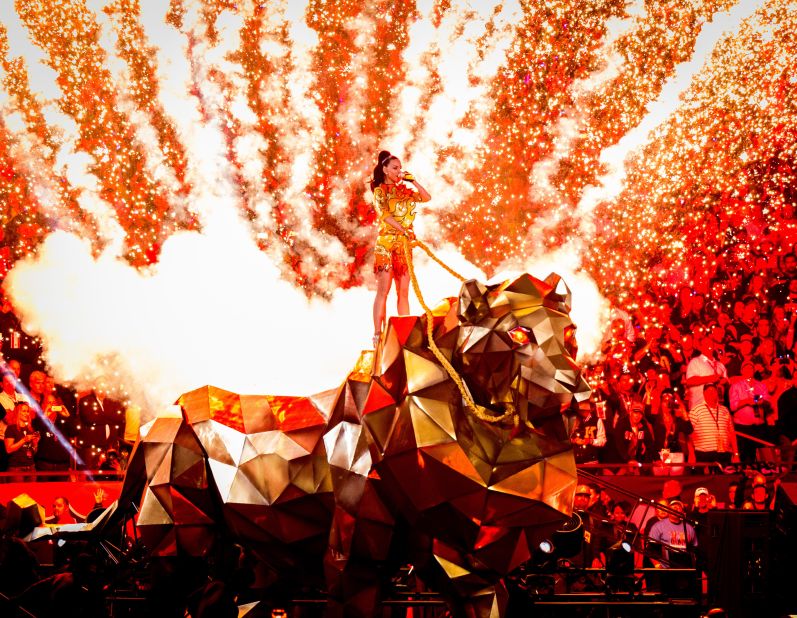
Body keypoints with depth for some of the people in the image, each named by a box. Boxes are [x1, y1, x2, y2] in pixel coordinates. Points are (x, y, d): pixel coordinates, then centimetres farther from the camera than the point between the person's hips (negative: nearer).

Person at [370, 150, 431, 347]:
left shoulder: (404, 190, 15)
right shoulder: (380, 191, 0)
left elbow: (427, 197, 11)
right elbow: (385, 215, -12)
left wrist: (413, 181, 4)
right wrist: (405, 231, -20)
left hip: (404, 244, 5)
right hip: (386, 243, -5)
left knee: (403, 291, 3)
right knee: (383, 289, -9)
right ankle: (377, 334, -10)